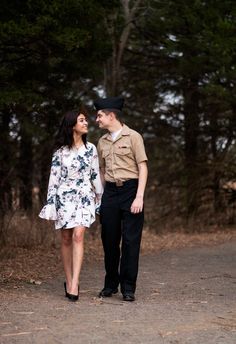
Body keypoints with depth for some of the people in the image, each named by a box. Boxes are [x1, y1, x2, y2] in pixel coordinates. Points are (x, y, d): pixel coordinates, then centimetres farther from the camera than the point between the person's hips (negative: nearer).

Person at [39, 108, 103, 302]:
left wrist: (100, 197, 10)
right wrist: (50, 205, -1)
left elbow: (96, 175, 11)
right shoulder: (60, 152, 4)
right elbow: (54, 178, 4)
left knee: (78, 236, -16)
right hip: (64, 197, 0)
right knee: (66, 239, 2)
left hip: (85, 196, 0)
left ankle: (74, 285, -21)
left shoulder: (90, 148, 8)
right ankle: (69, 281, 11)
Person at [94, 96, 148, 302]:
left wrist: (139, 197, -14)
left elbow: (143, 168, -6)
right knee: (109, 240, 6)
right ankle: (111, 284, 18)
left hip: (130, 190, -5)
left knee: (131, 240, -3)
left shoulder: (133, 137, -3)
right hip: (110, 192, 5)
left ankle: (128, 288, 3)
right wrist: (99, 196, 12)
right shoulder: (102, 142, 15)